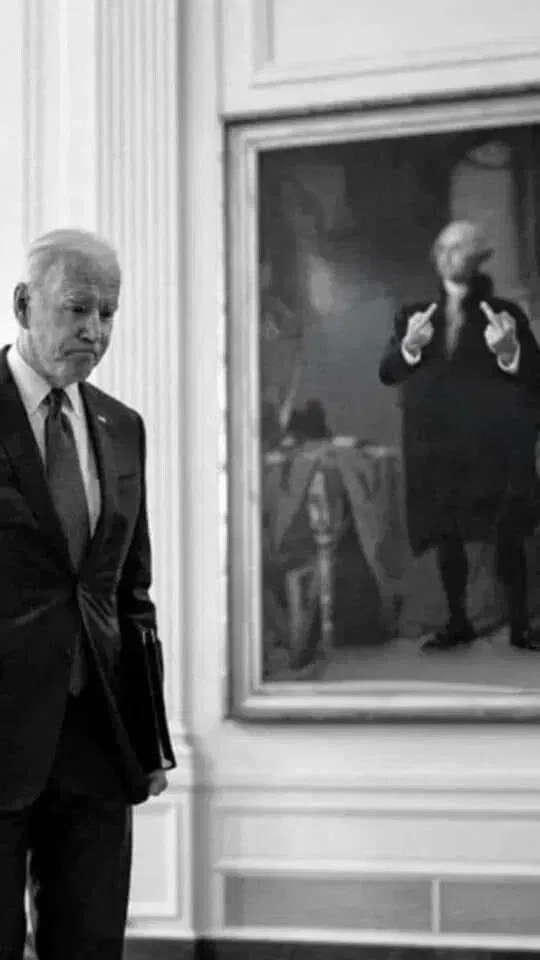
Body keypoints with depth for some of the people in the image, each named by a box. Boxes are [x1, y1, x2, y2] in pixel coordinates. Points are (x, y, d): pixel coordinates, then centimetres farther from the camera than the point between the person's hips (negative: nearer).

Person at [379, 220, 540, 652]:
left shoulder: (504, 313, 4)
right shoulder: (415, 314, 11)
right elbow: (387, 373, 3)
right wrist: (409, 346, -16)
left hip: (492, 443, -2)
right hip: (436, 444, 2)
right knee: (446, 535, 6)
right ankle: (458, 622, 15)